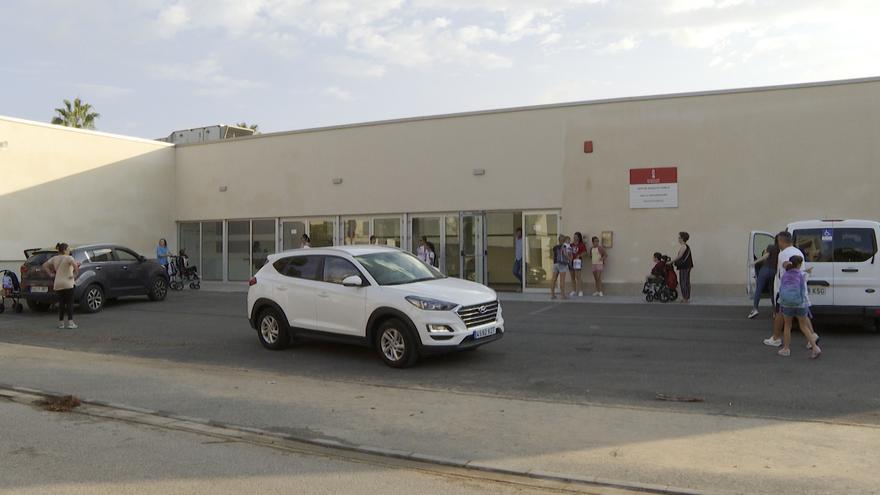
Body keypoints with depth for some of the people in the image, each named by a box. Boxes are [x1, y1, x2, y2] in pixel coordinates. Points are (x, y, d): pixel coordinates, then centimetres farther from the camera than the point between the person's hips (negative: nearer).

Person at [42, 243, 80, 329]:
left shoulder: (54, 258, 10)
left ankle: (61, 322, 14)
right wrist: (76, 274, -17)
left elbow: (44, 265, 12)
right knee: (69, 303, 0)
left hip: (57, 285, 6)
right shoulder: (68, 258, -9)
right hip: (67, 284, -6)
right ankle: (70, 322, -3)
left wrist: (50, 274, 10)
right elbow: (75, 265, -28)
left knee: (61, 303, 12)